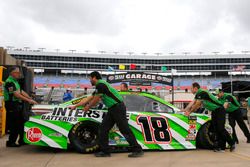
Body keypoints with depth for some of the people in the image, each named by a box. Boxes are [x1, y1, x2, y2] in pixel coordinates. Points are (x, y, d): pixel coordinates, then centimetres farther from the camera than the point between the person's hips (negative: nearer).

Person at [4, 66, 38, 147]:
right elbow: (16, 94, -22)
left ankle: (21, 140, 22)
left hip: (17, 105, 10)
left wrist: (31, 99, 6)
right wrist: (28, 100, -21)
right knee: (14, 124, -3)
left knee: (21, 123, 13)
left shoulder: (15, 81, 16)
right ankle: (10, 142, 9)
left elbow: (22, 92, 15)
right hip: (12, 105, -10)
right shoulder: (9, 82, -15)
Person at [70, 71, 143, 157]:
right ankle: (105, 151, 12)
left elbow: (95, 100, -8)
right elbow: (89, 99, 28)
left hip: (118, 107, -10)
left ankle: (138, 150, 0)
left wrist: (88, 107, 13)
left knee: (125, 130, -7)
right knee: (103, 128, 7)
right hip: (112, 109, 10)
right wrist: (75, 106, 34)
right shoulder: (99, 86, 20)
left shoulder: (100, 84, -11)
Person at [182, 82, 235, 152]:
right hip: (214, 111, 10)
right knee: (216, 129, 2)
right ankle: (221, 147, 3)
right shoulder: (198, 94, 11)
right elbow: (192, 103, 15)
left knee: (221, 129, -11)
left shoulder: (202, 93, -19)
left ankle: (232, 143, 5)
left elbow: (197, 105, -19)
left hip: (220, 110, -10)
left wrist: (189, 112, -10)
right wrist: (185, 110, 13)